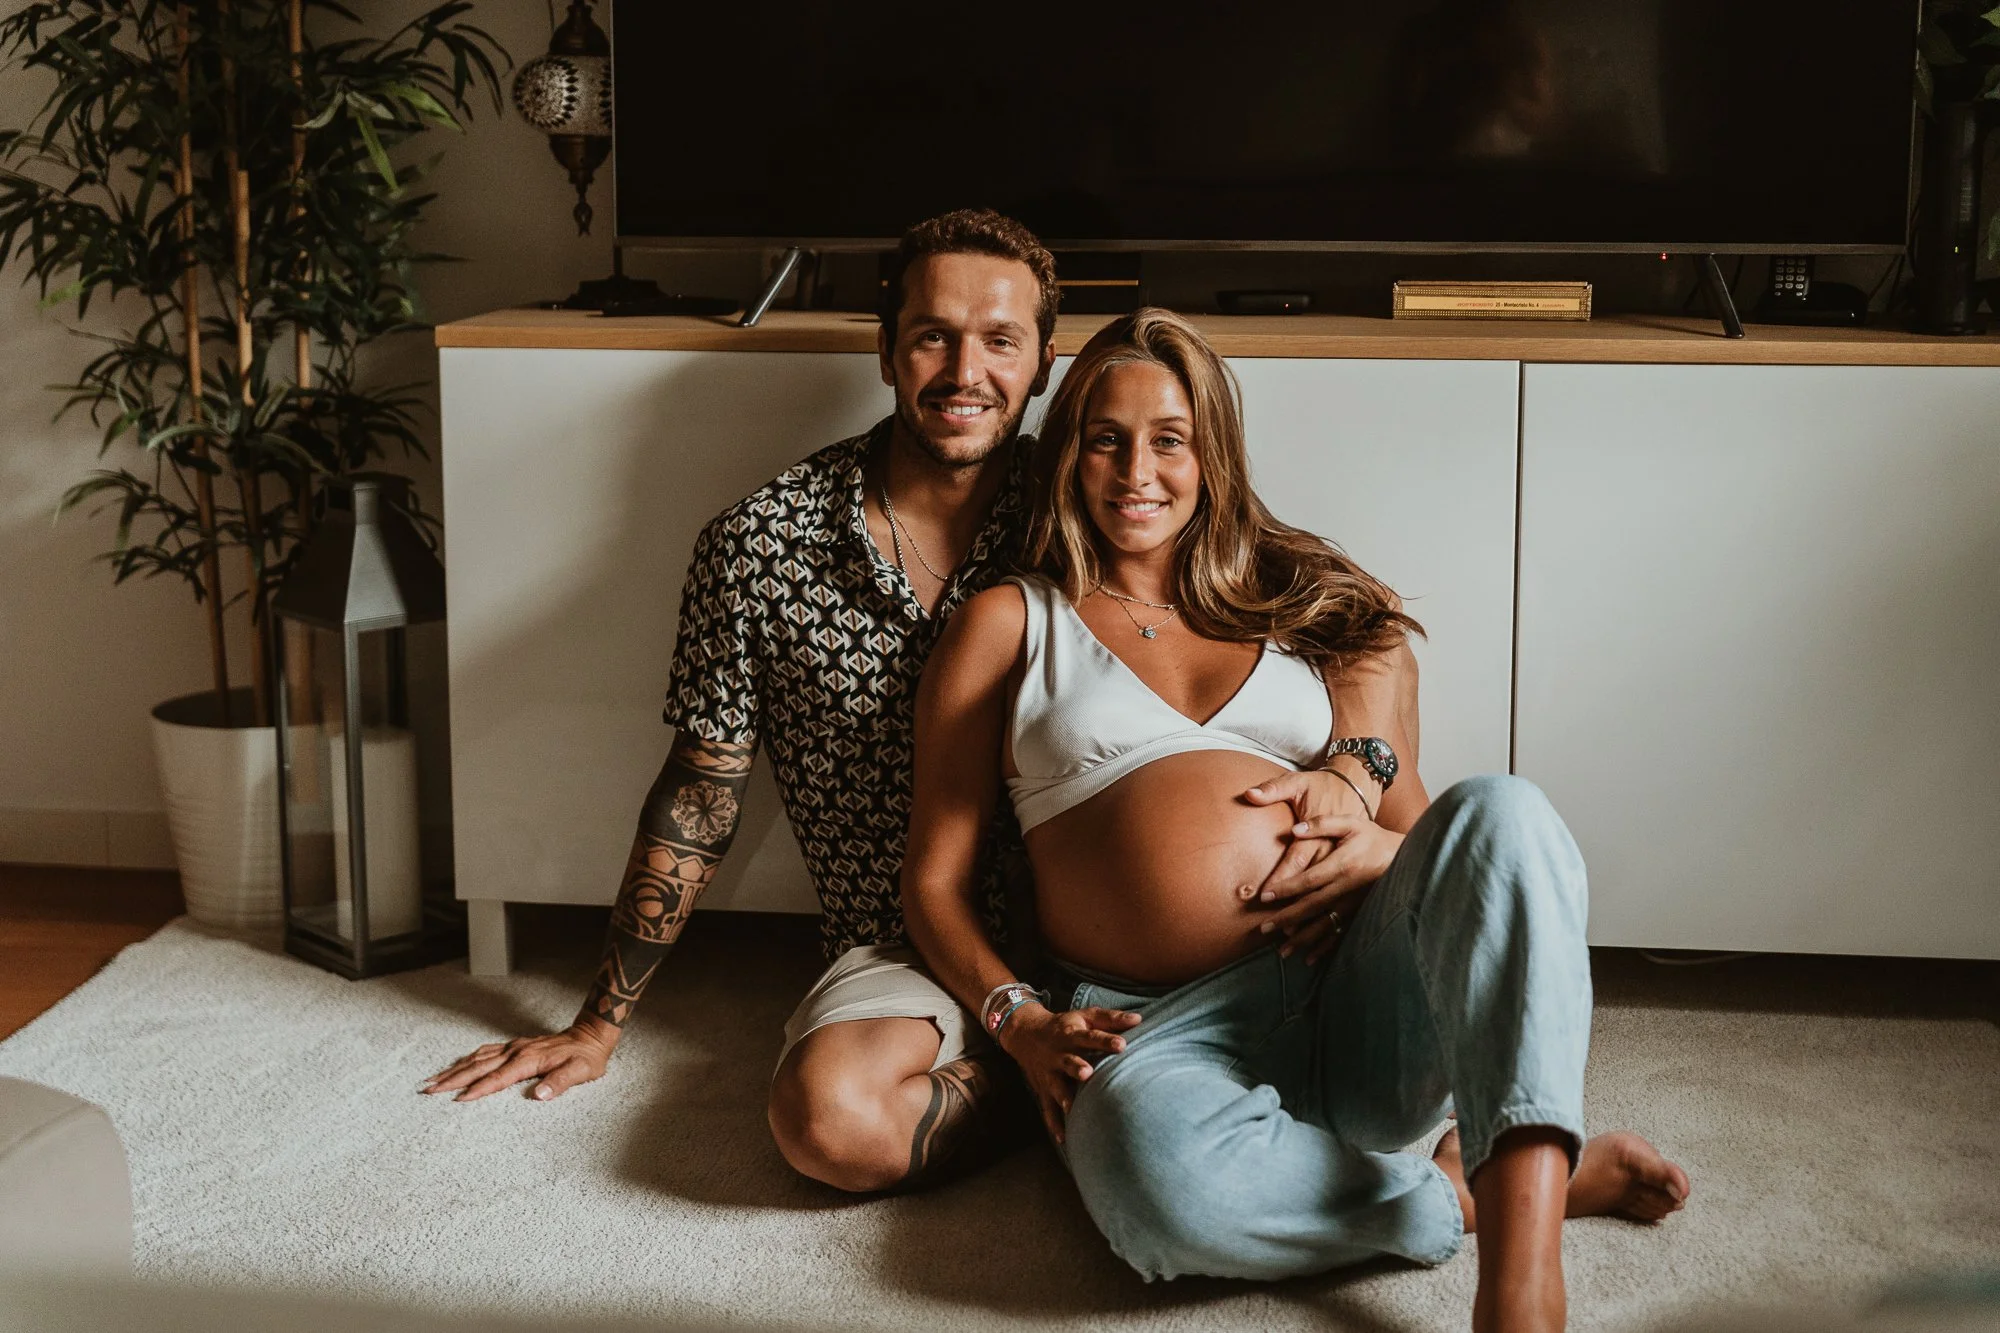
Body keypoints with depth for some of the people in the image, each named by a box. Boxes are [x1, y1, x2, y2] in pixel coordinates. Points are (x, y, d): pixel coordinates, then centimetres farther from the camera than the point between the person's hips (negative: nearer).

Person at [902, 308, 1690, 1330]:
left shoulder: (1300, 607, 23)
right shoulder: (1011, 625, 18)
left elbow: (1407, 820, 22)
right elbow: (934, 879, 13)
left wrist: (1378, 847, -4)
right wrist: (1017, 1020, -6)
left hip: (1360, 1001, 3)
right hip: (1158, 1029, -2)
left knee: (1498, 814, -30)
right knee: (1159, 1170, -41)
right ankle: (1495, 1190, -19)